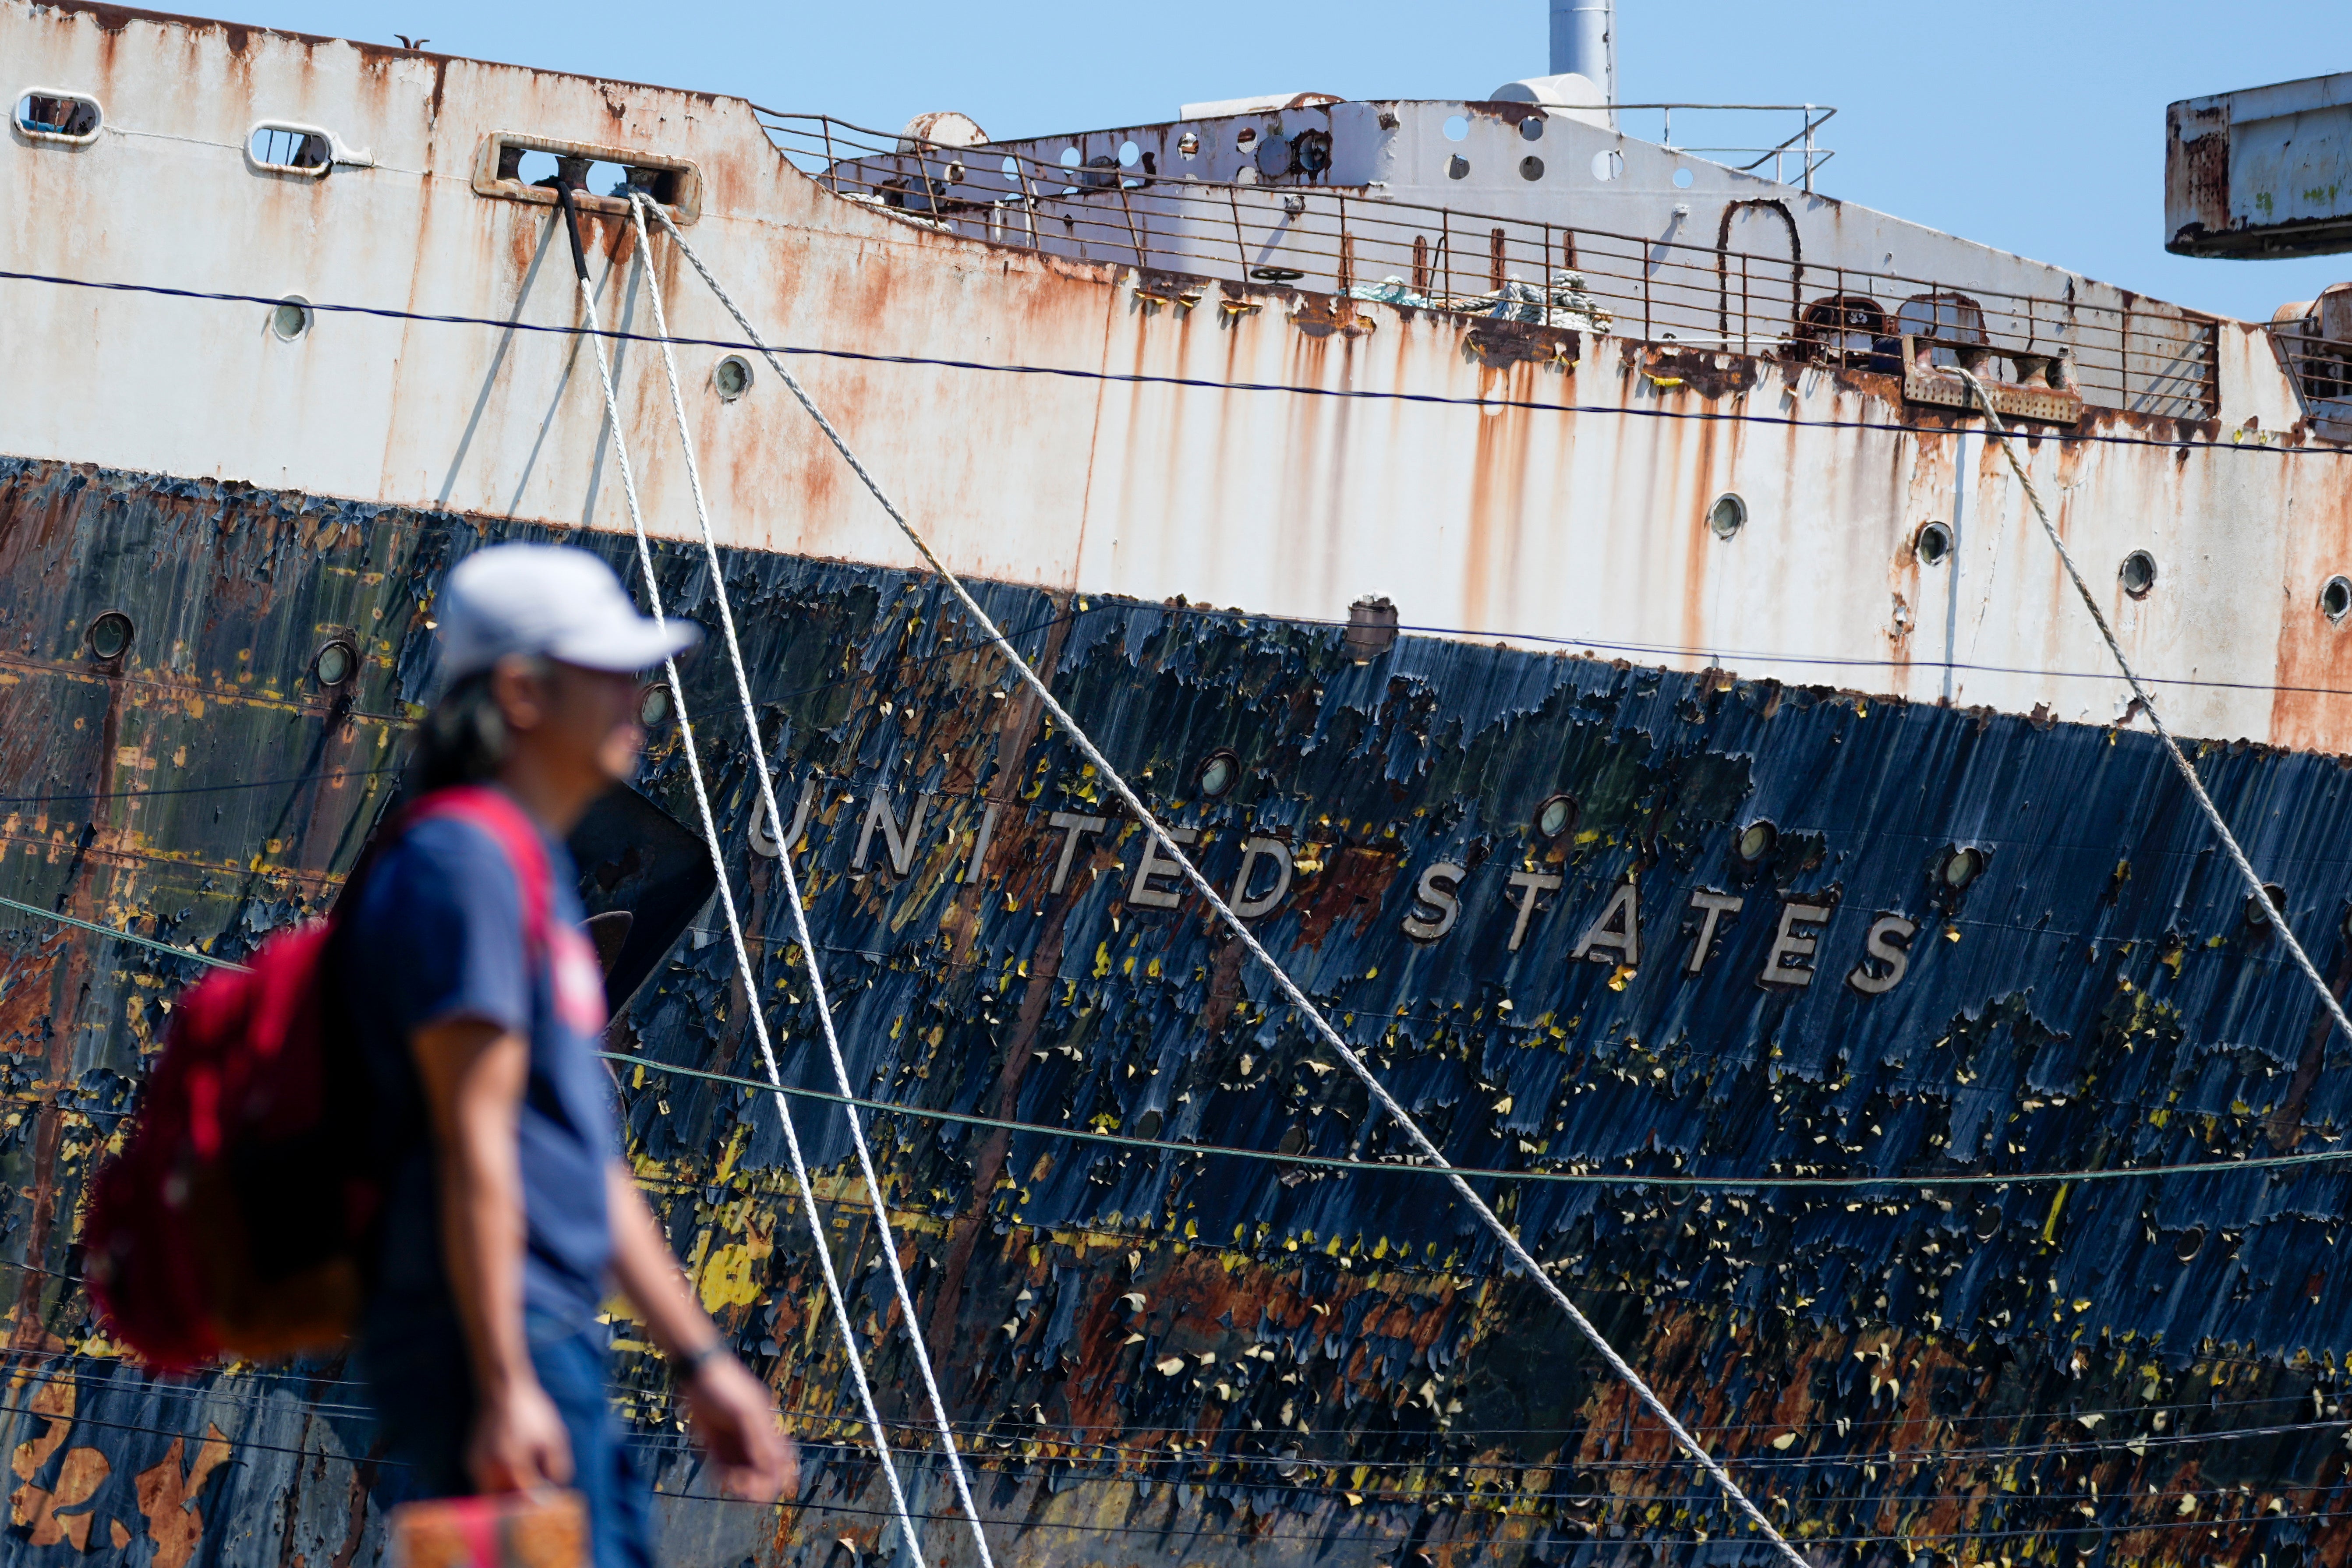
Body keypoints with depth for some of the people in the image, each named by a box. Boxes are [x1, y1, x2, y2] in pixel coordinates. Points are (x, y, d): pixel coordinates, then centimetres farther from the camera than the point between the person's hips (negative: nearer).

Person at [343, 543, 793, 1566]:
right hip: (494, 1350, -10)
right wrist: (505, 1388, -22)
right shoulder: (463, 863, -11)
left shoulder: (537, 868, 20)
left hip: (557, 1345, 10)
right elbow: (472, 1145, -18)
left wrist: (699, 1361, 22)